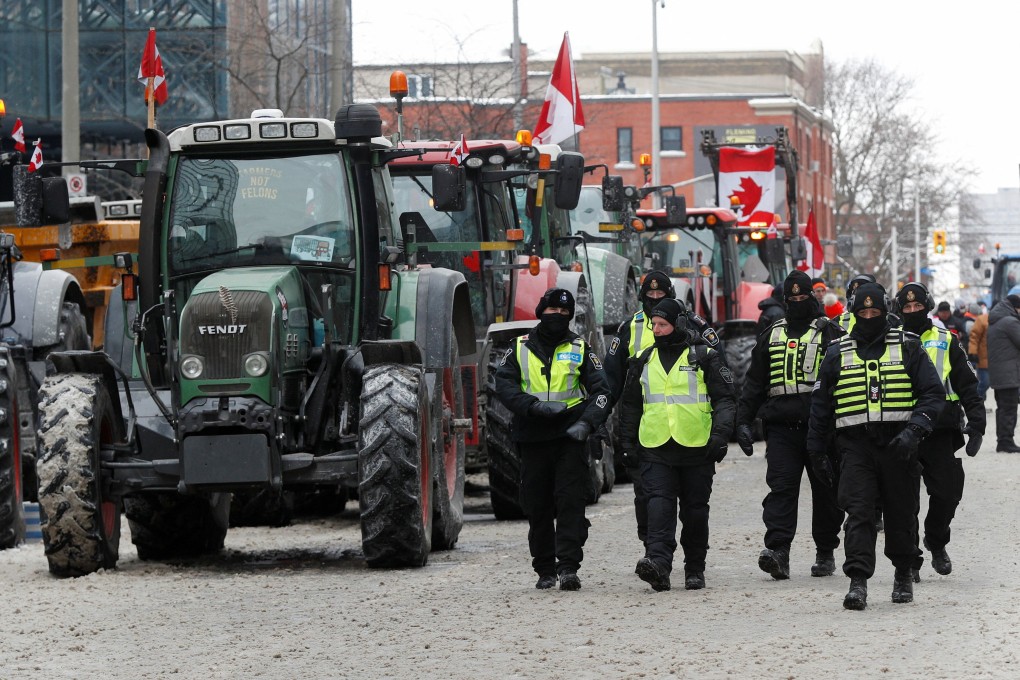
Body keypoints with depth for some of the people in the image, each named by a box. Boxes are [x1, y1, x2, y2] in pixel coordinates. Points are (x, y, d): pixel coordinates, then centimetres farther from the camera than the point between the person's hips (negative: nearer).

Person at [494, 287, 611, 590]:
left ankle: (568, 567, -14)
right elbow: (504, 384, -1)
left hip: (570, 439, -1)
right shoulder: (520, 348, 9)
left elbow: (601, 390, 3)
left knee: (571, 502, -12)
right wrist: (534, 406, -16)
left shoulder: (580, 349, 8)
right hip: (533, 438, 1)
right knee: (538, 508, 5)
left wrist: (587, 422, -14)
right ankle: (545, 570, 15)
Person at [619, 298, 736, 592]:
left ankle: (694, 570, 18)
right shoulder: (644, 361, 13)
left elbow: (724, 399, 0)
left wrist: (720, 433, -12)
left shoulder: (704, 358, 2)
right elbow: (630, 403, 23)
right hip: (655, 448, 2)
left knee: (695, 510, 6)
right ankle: (658, 563, -29)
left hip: (696, 447, -2)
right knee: (659, 504, -15)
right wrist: (628, 439, 20)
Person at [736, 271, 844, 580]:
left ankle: (825, 552, 19)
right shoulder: (771, 336, 16)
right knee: (780, 488, -11)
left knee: (825, 492, 6)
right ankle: (778, 551, -20)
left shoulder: (831, 334, 5)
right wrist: (743, 421, 9)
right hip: (782, 427, 2)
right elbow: (754, 382, 19)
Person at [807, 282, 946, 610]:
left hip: (899, 446, 0)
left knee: (902, 514, 8)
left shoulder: (908, 348, 5)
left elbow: (933, 394, 1)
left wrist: (913, 431, -14)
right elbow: (820, 406, 16)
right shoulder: (838, 354, 10)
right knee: (858, 512, -12)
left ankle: (903, 574, 27)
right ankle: (858, 582, -17)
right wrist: (817, 452, 13)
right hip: (856, 445, 0)